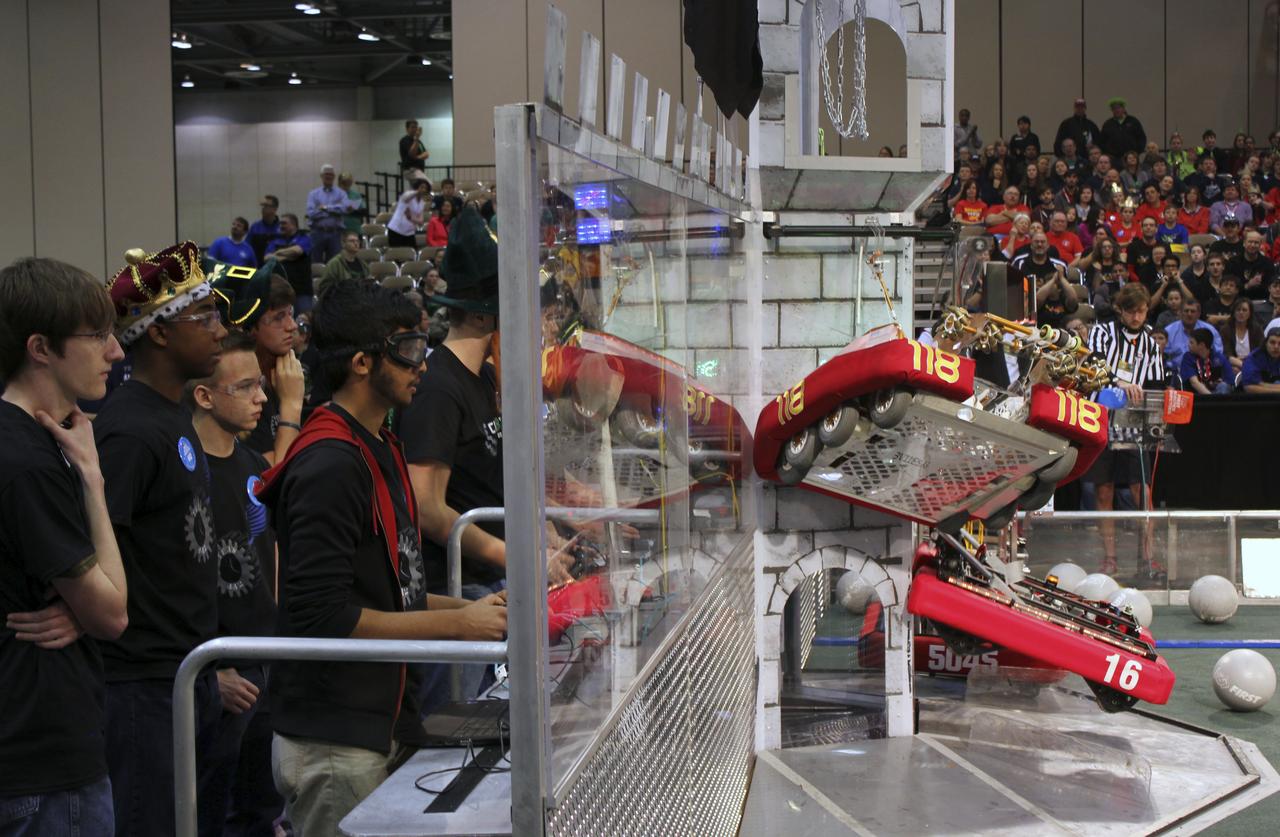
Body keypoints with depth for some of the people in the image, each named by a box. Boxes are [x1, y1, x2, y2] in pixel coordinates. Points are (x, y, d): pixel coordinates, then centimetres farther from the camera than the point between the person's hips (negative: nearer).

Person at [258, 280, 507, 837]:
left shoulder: (379, 450, 14)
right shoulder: (330, 465, -18)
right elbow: (324, 615, -23)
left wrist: (467, 608, 7)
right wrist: (453, 624, -18)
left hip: (375, 724, 9)